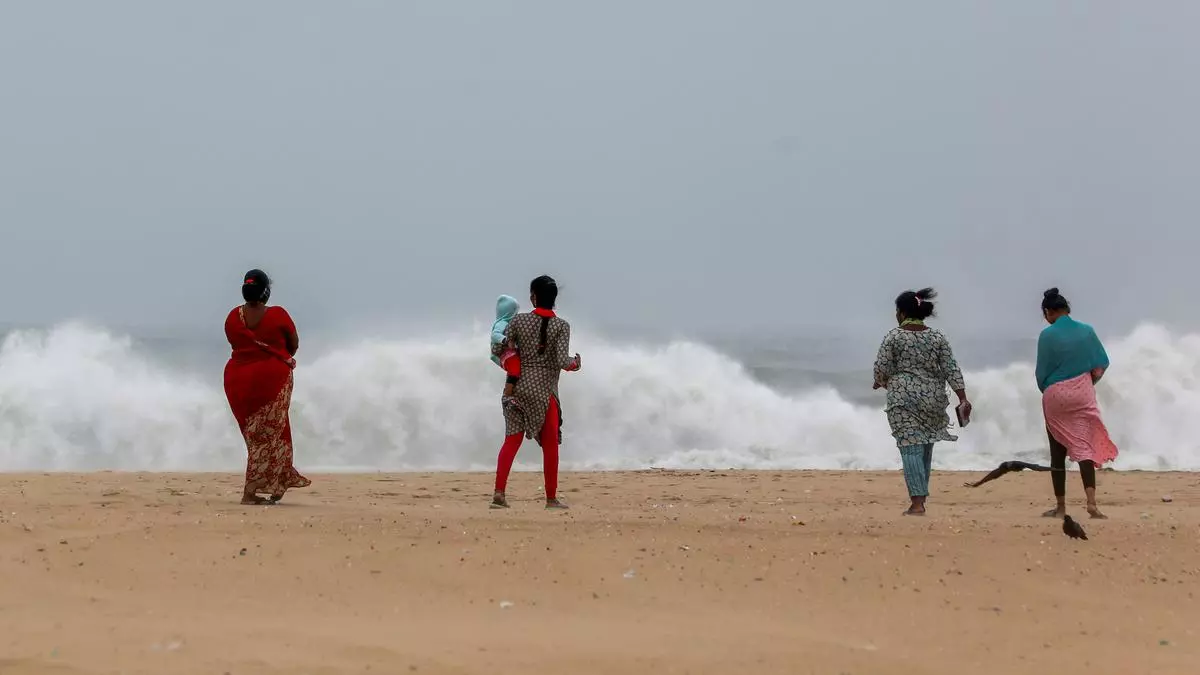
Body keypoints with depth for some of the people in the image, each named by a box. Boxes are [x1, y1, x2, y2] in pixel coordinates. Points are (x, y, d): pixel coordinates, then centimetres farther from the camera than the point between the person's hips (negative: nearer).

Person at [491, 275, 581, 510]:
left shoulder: (519, 321, -1)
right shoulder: (561, 326, -7)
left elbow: (497, 350, -1)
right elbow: (563, 361, -15)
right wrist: (575, 364, 6)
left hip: (519, 388, 2)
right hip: (546, 392, -2)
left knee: (512, 440, 5)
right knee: (550, 445, 7)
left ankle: (499, 493, -4)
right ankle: (551, 498, 10)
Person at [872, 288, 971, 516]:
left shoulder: (894, 336, -4)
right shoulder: (937, 337, 6)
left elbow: (881, 368, -6)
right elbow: (951, 369, 0)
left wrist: (881, 382, 16)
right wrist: (962, 398, -1)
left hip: (903, 397, -4)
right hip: (933, 398, 4)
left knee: (911, 447, -7)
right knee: (925, 448, 15)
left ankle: (917, 503, -16)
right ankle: (920, 495, 21)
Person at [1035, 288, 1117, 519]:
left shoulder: (1047, 335, -11)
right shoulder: (1086, 331, -1)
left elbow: (1041, 373, -6)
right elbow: (1101, 367, 2)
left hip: (1056, 396, -2)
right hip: (1083, 396, 2)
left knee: (1058, 452, 8)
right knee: (1085, 446, 4)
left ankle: (1061, 507, 13)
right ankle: (1091, 501, -14)